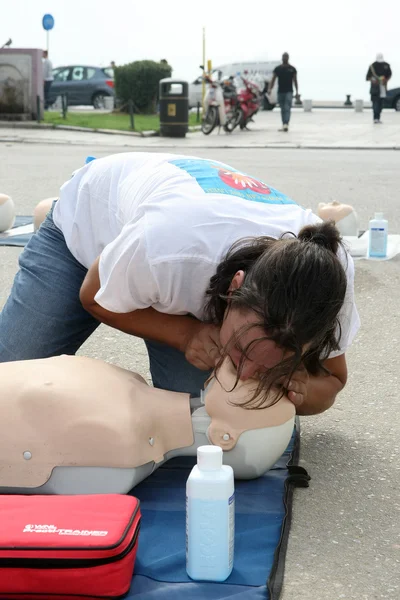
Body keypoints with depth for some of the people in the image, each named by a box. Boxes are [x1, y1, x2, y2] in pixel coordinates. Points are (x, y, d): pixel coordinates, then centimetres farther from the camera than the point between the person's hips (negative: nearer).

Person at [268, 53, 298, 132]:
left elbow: (295, 80, 6)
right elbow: (273, 79, 7)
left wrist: (297, 91, -3)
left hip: (289, 92, -3)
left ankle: (286, 124, -27)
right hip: (280, 92, 3)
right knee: (283, 109, 8)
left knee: (287, 108, -15)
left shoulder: (292, 69, 4)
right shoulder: (277, 69, 8)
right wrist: (270, 89, -6)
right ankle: (284, 125, 15)